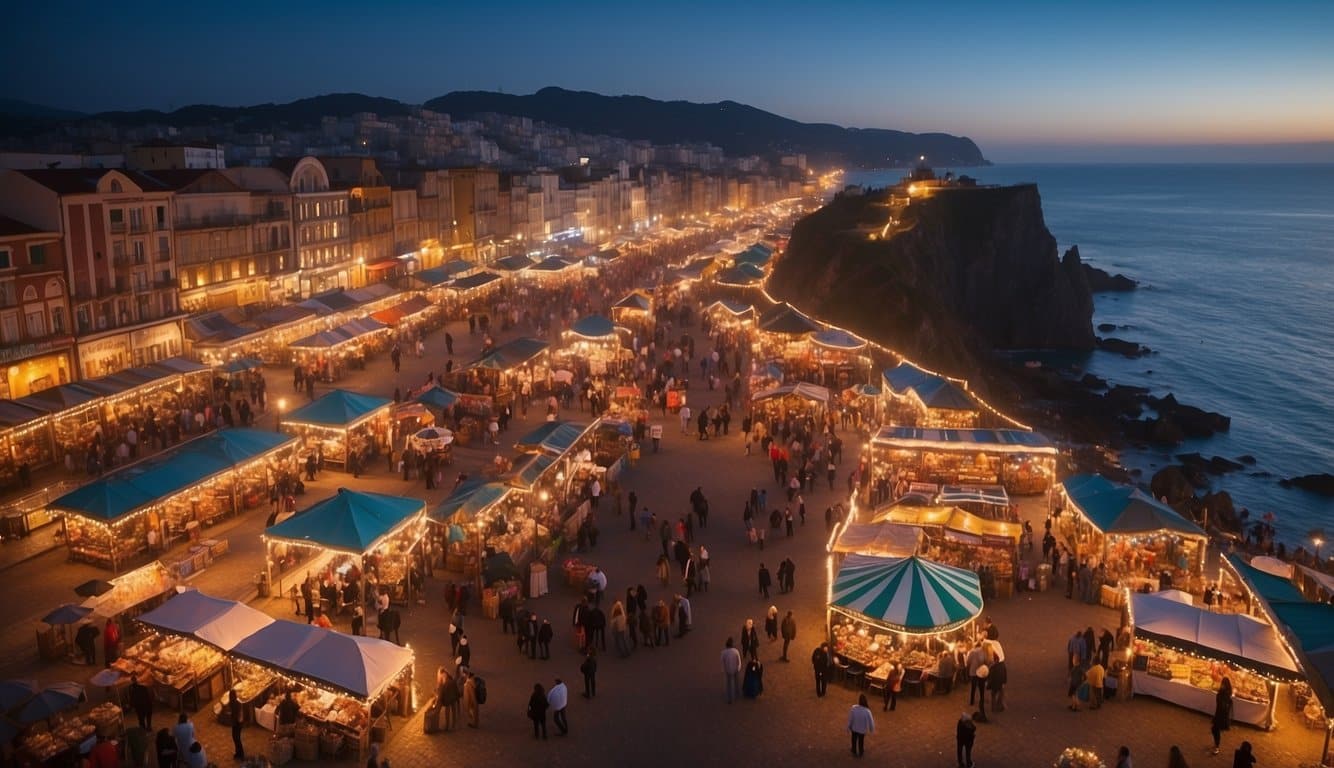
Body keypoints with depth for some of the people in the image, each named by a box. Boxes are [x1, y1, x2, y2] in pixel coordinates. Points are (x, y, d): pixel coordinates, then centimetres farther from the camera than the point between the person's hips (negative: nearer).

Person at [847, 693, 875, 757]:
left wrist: (848, 727, 4)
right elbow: (870, 721, -17)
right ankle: (861, 753, 49)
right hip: (862, 729, -1)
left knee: (854, 740, 28)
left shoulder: (853, 708, -27)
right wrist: (872, 729, 4)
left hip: (854, 728, 1)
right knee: (861, 741, 26)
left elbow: (850, 719, -14)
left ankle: (854, 751, 50)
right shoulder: (867, 711, -31)